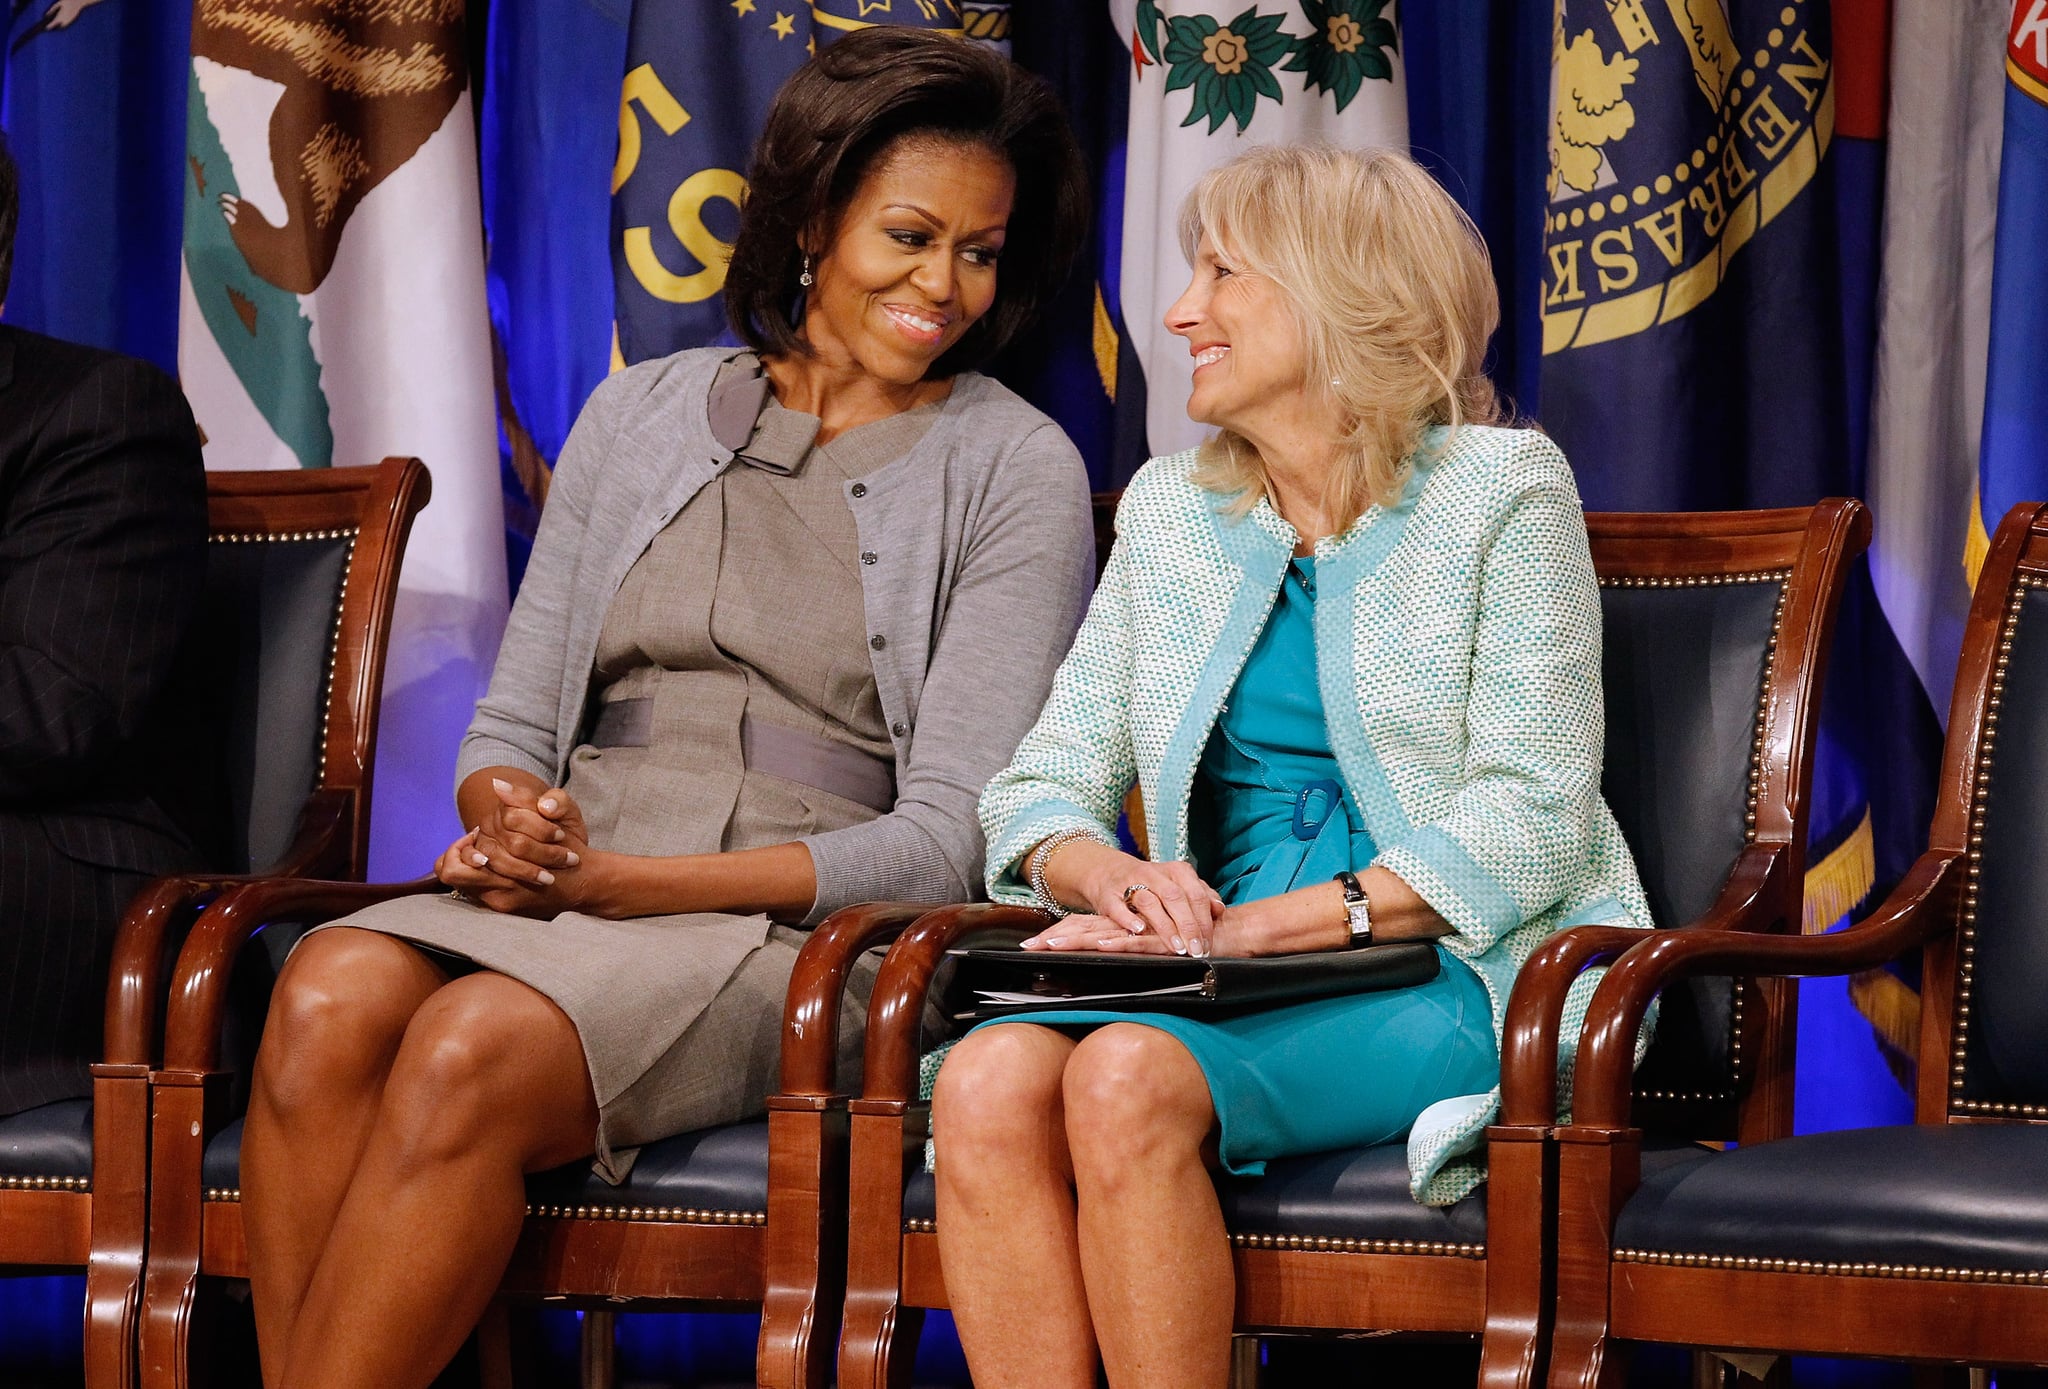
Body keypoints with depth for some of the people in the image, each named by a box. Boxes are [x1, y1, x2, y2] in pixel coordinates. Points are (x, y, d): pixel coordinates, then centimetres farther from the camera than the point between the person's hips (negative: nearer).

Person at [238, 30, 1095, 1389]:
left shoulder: (1016, 469, 5)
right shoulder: (642, 414, 17)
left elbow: (948, 836, -3)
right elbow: (513, 723, 18)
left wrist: (620, 881, -13)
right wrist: (512, 820, -9)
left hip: (800, 933, -4)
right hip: (557, 892, 4)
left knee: (472, 1049, -33)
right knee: (329, 998, -30)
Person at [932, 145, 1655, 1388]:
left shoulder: (1498, 490, 1)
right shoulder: (1171, 512, 18)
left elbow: (1527, 823, -8)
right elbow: (1044, 785, 14)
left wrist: (1255, 926, -17)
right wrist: (1115, 878, -11)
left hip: (1461, 973, -5)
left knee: (1127, 1076, -33)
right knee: (988, 1083, -28)